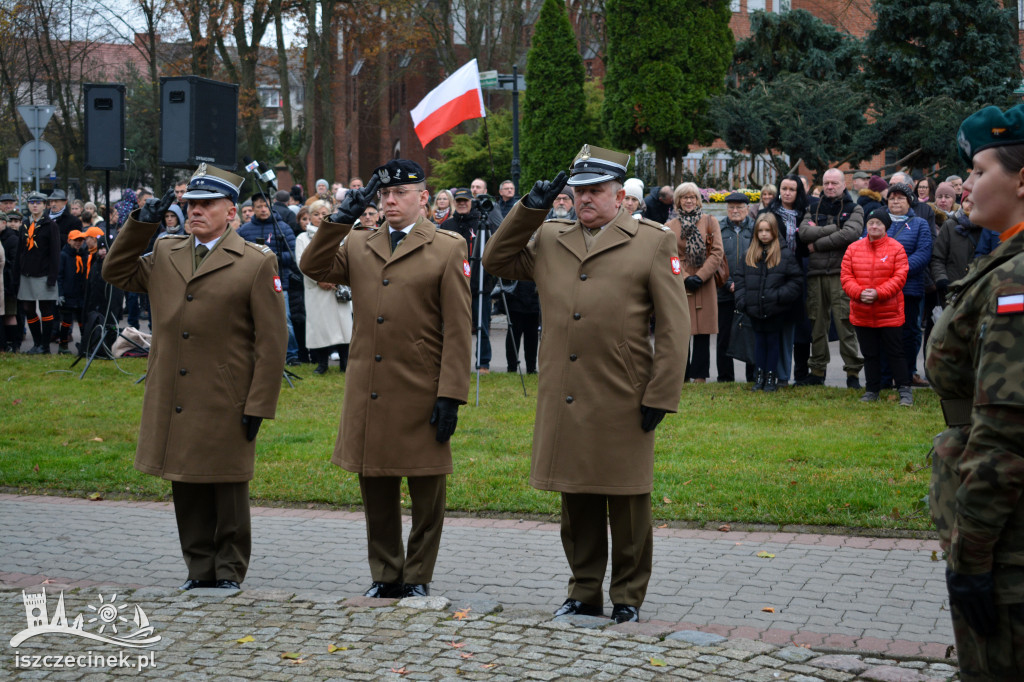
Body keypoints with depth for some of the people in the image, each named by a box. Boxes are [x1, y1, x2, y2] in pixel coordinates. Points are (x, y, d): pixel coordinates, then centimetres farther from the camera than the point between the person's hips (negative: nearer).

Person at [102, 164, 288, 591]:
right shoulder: (164, 256, 11)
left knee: (228, 489, 5)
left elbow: (272, 342, -6)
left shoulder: (257, 263, -4)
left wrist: (259, 405, -11)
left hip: (225, 405, -5)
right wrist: (139, 224, 7)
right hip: (173, 404, 5)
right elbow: (116, 273, 21)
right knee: (186, 490, 11)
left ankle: (230, 570, 17)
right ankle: (199, 568, 23)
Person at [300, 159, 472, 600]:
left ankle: (417, 578, 17)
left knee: (426, 494, 5)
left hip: (421, 394, -4)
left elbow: (458, 329, -5)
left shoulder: (447, 249, -1)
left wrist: (451, 395, -11)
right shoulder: (357, 245, 13)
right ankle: (385, 576, 24)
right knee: (376, 494, 11)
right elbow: (314, 267, -2)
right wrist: (342, 216, -8)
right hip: (368, 394, 4)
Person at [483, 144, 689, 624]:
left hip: (622, 404, -4)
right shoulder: (548, 241, 13)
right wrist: (530, 208, 7)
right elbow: (496, 261, 18)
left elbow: (674, 328, -2)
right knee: (577, 505, 12)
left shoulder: (653, 243, 0)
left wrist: (660, 396, -8)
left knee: (627, 508, 4)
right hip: (564, 401, 4)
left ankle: (628, 600, 16)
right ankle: (584, 594, 24)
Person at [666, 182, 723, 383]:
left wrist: (700, 276, -9)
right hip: (679, 285, 0)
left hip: (704, 285, 0)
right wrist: (686, 278, -10)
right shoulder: (670, 226, 8)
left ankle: (700, 375, 5)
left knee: (702, 333, 0)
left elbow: (717, 253, 0)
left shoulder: (710, 221, 7)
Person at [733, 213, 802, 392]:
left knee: (772, 341, 6)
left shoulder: (785, 254, -5)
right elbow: (739, 278, 10)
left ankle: (771, 377, 14)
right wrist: (742, 300, -2)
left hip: (775, 310, -3)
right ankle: (760, 375, 19)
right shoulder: (749, 254, 7)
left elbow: (796, 280, -6)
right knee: (759, 340, 11)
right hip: (755, 309, 3)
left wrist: (780, 295, -16)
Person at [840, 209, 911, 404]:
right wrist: (859, 293, -16)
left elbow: (900, 277, -10)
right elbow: (846, 276, 2)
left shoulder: (896, 248, -3)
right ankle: (872, 390, 21)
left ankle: (904, 390, 9)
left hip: (890, 313, -3)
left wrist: (878, 293, -20)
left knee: (895, 353, 1)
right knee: (869, 354, 11)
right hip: (862, 313, 3)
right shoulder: (854, 248, 5)